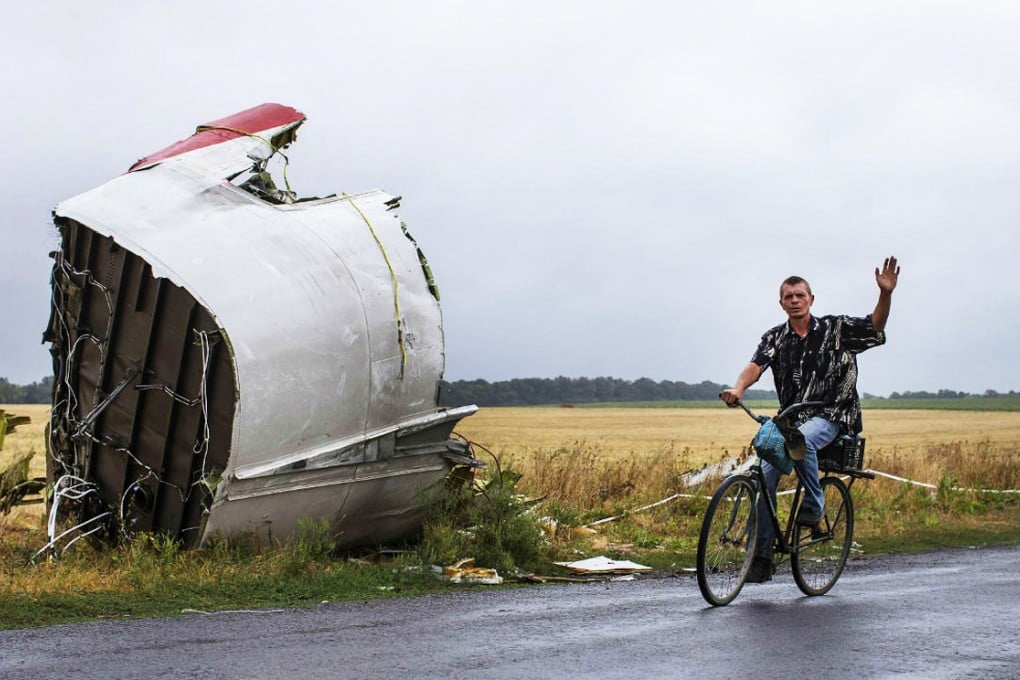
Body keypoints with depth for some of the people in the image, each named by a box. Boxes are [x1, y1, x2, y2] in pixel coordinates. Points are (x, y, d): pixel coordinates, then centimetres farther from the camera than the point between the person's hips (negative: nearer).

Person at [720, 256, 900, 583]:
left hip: (830, 417, -3)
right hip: (790, 418, 3)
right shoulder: (774, 337, 6)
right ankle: (762, 556, -6)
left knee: (801, 439, -37)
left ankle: (814, 505, -14)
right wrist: (738, 388, -31)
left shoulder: (835, 329, 1)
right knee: (765, 476, -13)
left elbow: (875, 327, -9)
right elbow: (756, 365, -9)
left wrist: (885, 294, -27)